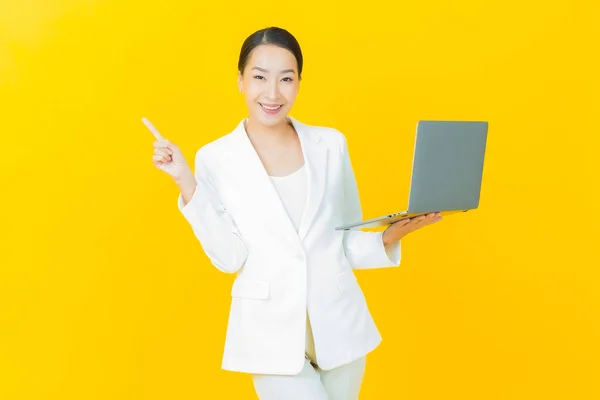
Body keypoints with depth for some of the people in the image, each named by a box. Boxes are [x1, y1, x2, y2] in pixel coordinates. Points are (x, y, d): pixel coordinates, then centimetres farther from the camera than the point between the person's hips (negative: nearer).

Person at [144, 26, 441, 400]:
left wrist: (392, 233, -13)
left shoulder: (331, 144, 1)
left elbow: (349, 246, 5)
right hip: (272, 333, -3)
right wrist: (187, 184, -16)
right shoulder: (216, 158, -4)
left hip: (339, 324, 3)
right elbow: (229, 257, -11)